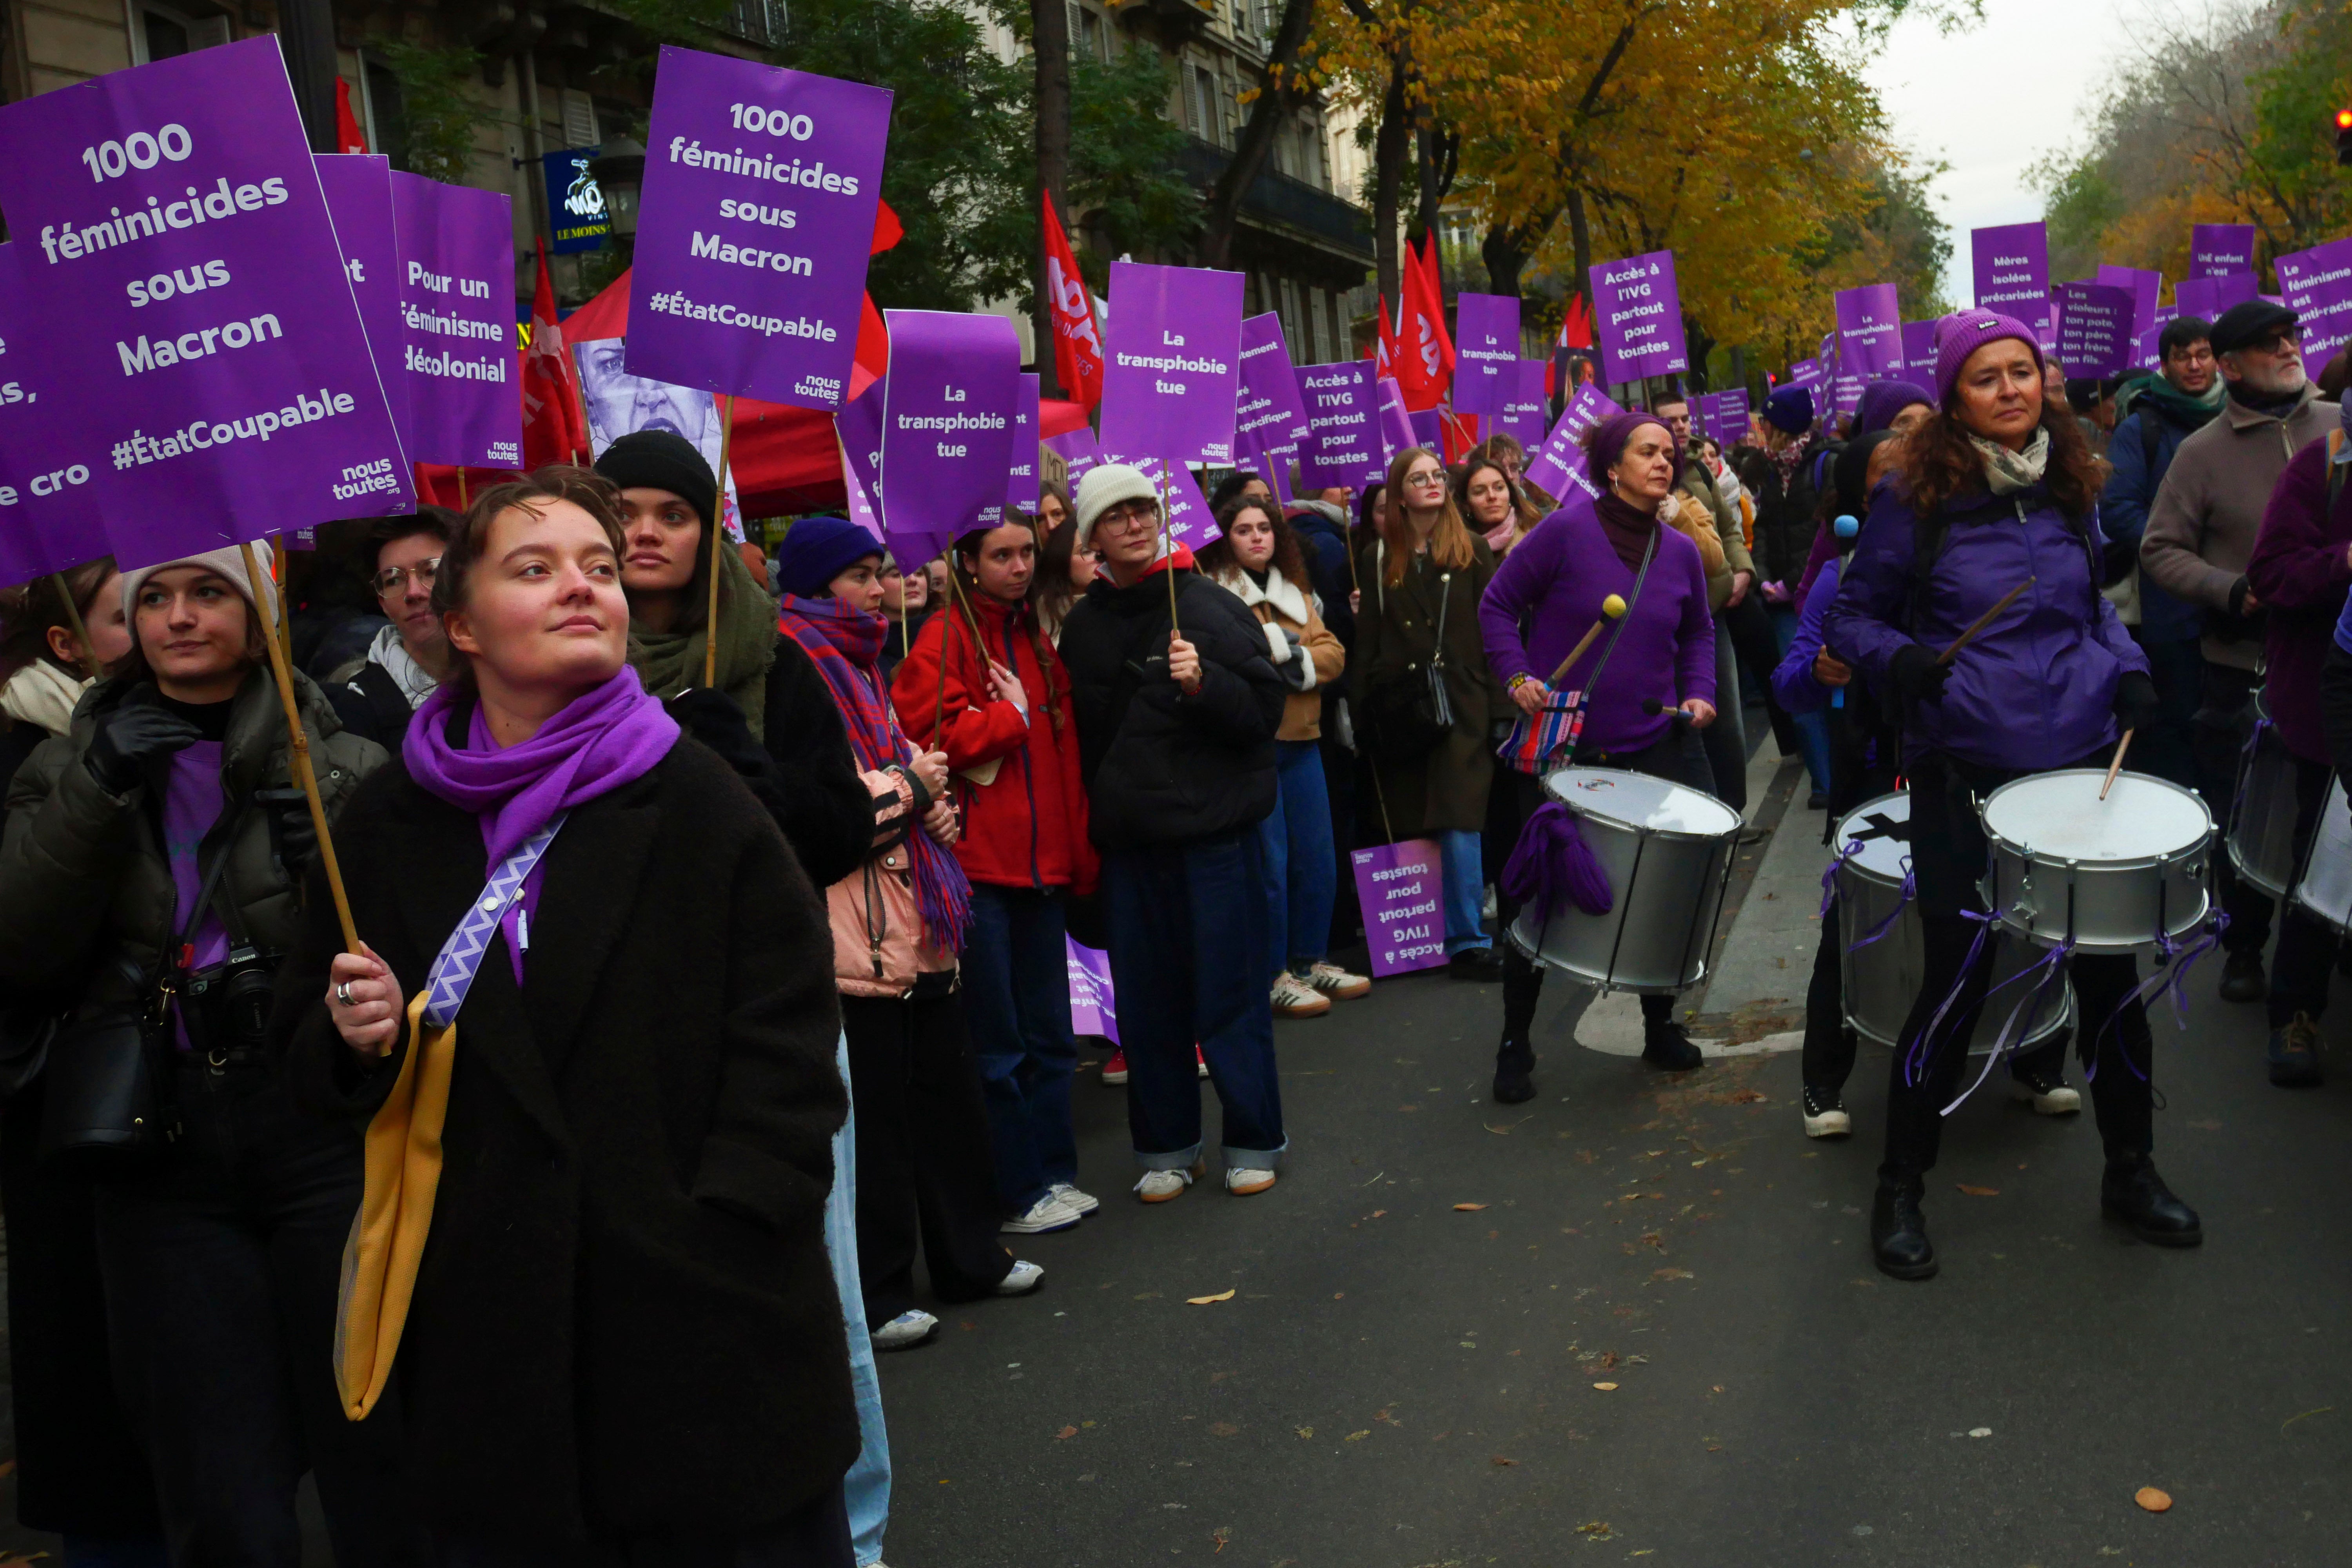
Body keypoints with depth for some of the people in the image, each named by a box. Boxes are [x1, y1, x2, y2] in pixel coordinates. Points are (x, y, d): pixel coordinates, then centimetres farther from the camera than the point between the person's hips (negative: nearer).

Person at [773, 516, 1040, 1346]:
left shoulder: (858, 667, 19)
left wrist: (935, 801, 8)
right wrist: (906, 784, -11)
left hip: (916, 922, 9)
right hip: (851, 932, -9)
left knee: (948, 1095, 16)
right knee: (872, 1114, 0)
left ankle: (969, 1255, 30)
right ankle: (873, 1294, 14)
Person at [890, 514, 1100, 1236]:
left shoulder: (1036, 642, 17)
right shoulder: (945, 640, -6)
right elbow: (931, 737, -19)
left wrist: (1079, 854, 13)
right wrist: (1011, 715, -7)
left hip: (1039, 866, 7)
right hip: (976, 866, -7)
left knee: (1050, 1036, 12)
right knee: (997, 1044, 1)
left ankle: (1054, 1175, 23)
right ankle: (1019, 1195, 11)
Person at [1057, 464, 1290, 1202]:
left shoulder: (1212, 607, -5)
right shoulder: (1081, 626, 8)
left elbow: (1266, 710, -7)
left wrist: (1204, 683, -23)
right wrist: (1091, 821, 9)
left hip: (1213, 833, -4)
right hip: (1126, 837, 4)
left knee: (1229, 994, 3)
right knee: (1145, 999, 10)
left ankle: (1254, 1141, 19)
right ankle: (1166, 1146, 24)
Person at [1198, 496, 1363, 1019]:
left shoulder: (1295, 592, 16)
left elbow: (1333, 655, 7)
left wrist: (1298, 661, -11)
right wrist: (1278, 642, -14)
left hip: (1299, 739, 7)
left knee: (1317, 858, 10)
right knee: (1269, 863, -4)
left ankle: (1309, 961, 24)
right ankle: (1273, 975, 6)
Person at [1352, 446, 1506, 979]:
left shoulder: (1472, 551, 7)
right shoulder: (1376, 558, 10)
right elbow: (1365, 642, 8)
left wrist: (1498, 708, -4)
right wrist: (1362, 713, 0)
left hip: (1460, 705, -2)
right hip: (1399, 710, 2)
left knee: (1458, 825, -10)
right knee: (1407, 829, 6)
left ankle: (1468, 942, -4)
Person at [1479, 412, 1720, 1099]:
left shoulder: (1681, 552, 5)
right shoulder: (1565, 531, -10)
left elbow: (1698, 632, 20)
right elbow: (1498, 605, -5)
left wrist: (1699, 691, 4)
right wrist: (1516, 676, -16)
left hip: (1655, 744, 4)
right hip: (1561, 747, -4)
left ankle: (1661, 1026, 31)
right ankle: (1515, 1045, 18)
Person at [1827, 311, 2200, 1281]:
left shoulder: (2071, 489, 8)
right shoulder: (1917, 500, -6)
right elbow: (1850, 618, -1)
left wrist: (2127, 667, 3)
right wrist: (1901, 660, -21)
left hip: (2081, 759, 4)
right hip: (1965, 774, -4)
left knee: (2109, 969, 9)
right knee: (1959, 980, -1)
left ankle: (2130, 1171, 30)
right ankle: (1900, 1190, 17)